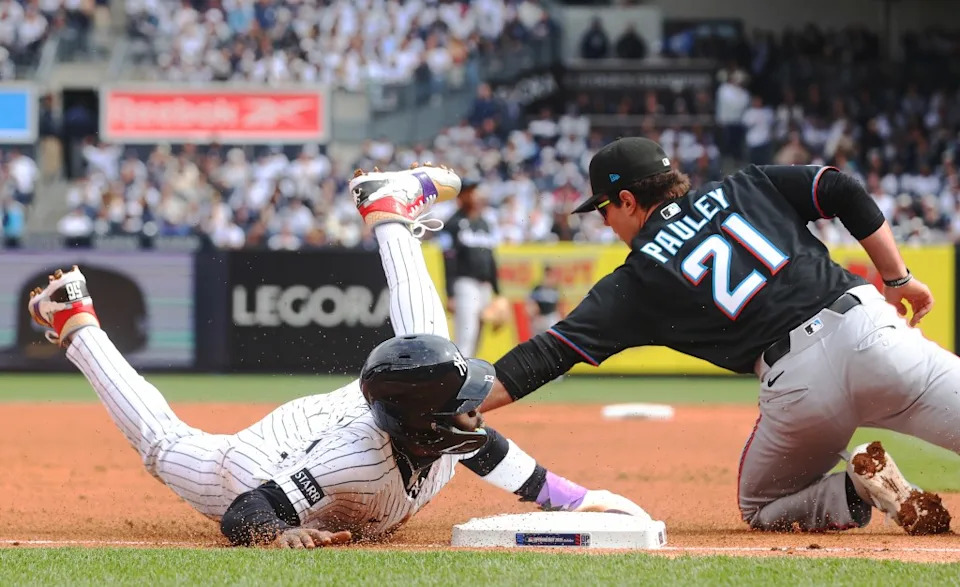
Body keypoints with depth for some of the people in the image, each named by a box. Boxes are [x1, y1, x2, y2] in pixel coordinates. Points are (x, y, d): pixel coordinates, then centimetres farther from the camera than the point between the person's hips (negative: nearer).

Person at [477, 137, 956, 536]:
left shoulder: (637, 280, 13)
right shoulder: (745, 188, 20)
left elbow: (549, 354, 10)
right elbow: (845, 192, 11)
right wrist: (898, 279, 17)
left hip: (796, 383, -2)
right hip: (868, 328, 2)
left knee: (761, 510, 21)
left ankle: (862, 487, -4)